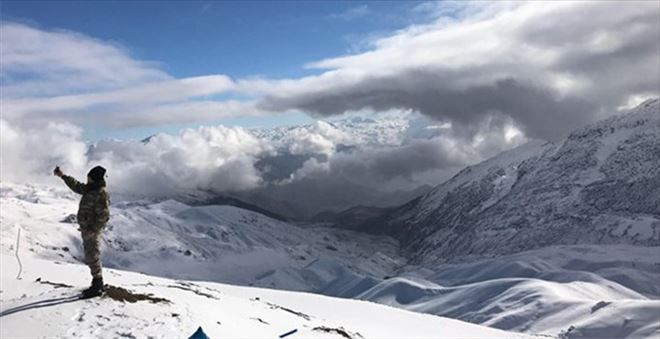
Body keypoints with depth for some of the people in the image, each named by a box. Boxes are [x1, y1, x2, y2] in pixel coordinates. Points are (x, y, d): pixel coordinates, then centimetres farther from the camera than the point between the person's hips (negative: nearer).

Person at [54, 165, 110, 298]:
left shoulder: (101, 194, -20)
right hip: (86, 230, 10)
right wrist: (63, 176, 25)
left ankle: (97, 287, 5)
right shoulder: (90, 189, 9)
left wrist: (93, 230, -23)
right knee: (90, 258, 16)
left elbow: (104, 216, -23)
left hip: (93, 231, -10)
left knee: (93, 258, -4)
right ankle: (97, 284, 25)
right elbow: (76, 186, 27)